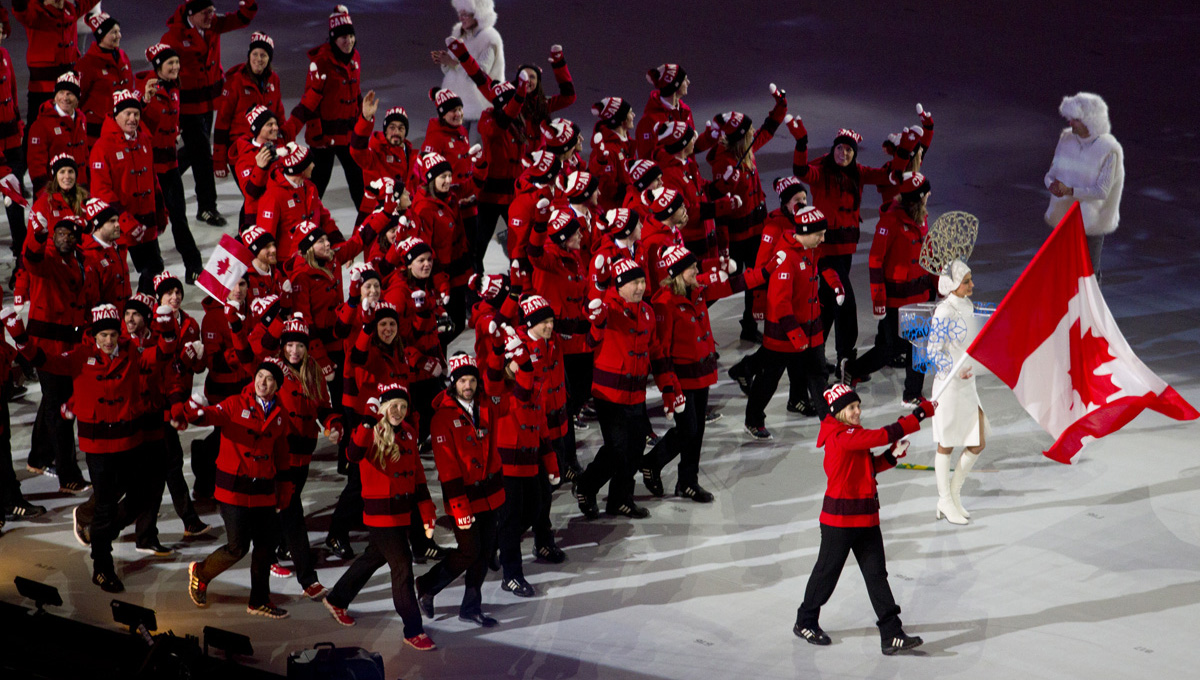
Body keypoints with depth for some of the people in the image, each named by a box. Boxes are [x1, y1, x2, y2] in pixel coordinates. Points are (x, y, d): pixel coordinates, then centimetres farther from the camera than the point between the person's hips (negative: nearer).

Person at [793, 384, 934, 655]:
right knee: (827, 570, 7)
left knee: (876, 574, 4)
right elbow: (883, 435, -27)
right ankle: (805, 622, 27)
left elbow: (870, 467, 15)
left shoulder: (854, 435, 11)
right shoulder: (840, 436, -20)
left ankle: (891, 634, 4)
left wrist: (893, 455, -2)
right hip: (840, 516, -9)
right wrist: (920, 414, -24)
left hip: (866, 518, 9)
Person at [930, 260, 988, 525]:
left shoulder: (967, 306, 7)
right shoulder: (944, 312, -18)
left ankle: (954, 492, 25)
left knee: (977, 444, 9)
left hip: (968, 385, 8)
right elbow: (933, 351, -19)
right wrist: (957, 371, -29)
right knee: (946, 446, 6)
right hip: (948, 385, -8)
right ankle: (945, 502, 18)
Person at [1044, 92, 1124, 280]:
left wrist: (1069, 191, -29)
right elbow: (1052, 173, 2)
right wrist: (1053, 185, -22)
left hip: (1091, 220, -5)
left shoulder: (1108, 150, -17)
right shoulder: (1066, 139, -1)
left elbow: (1102, 191, -18)